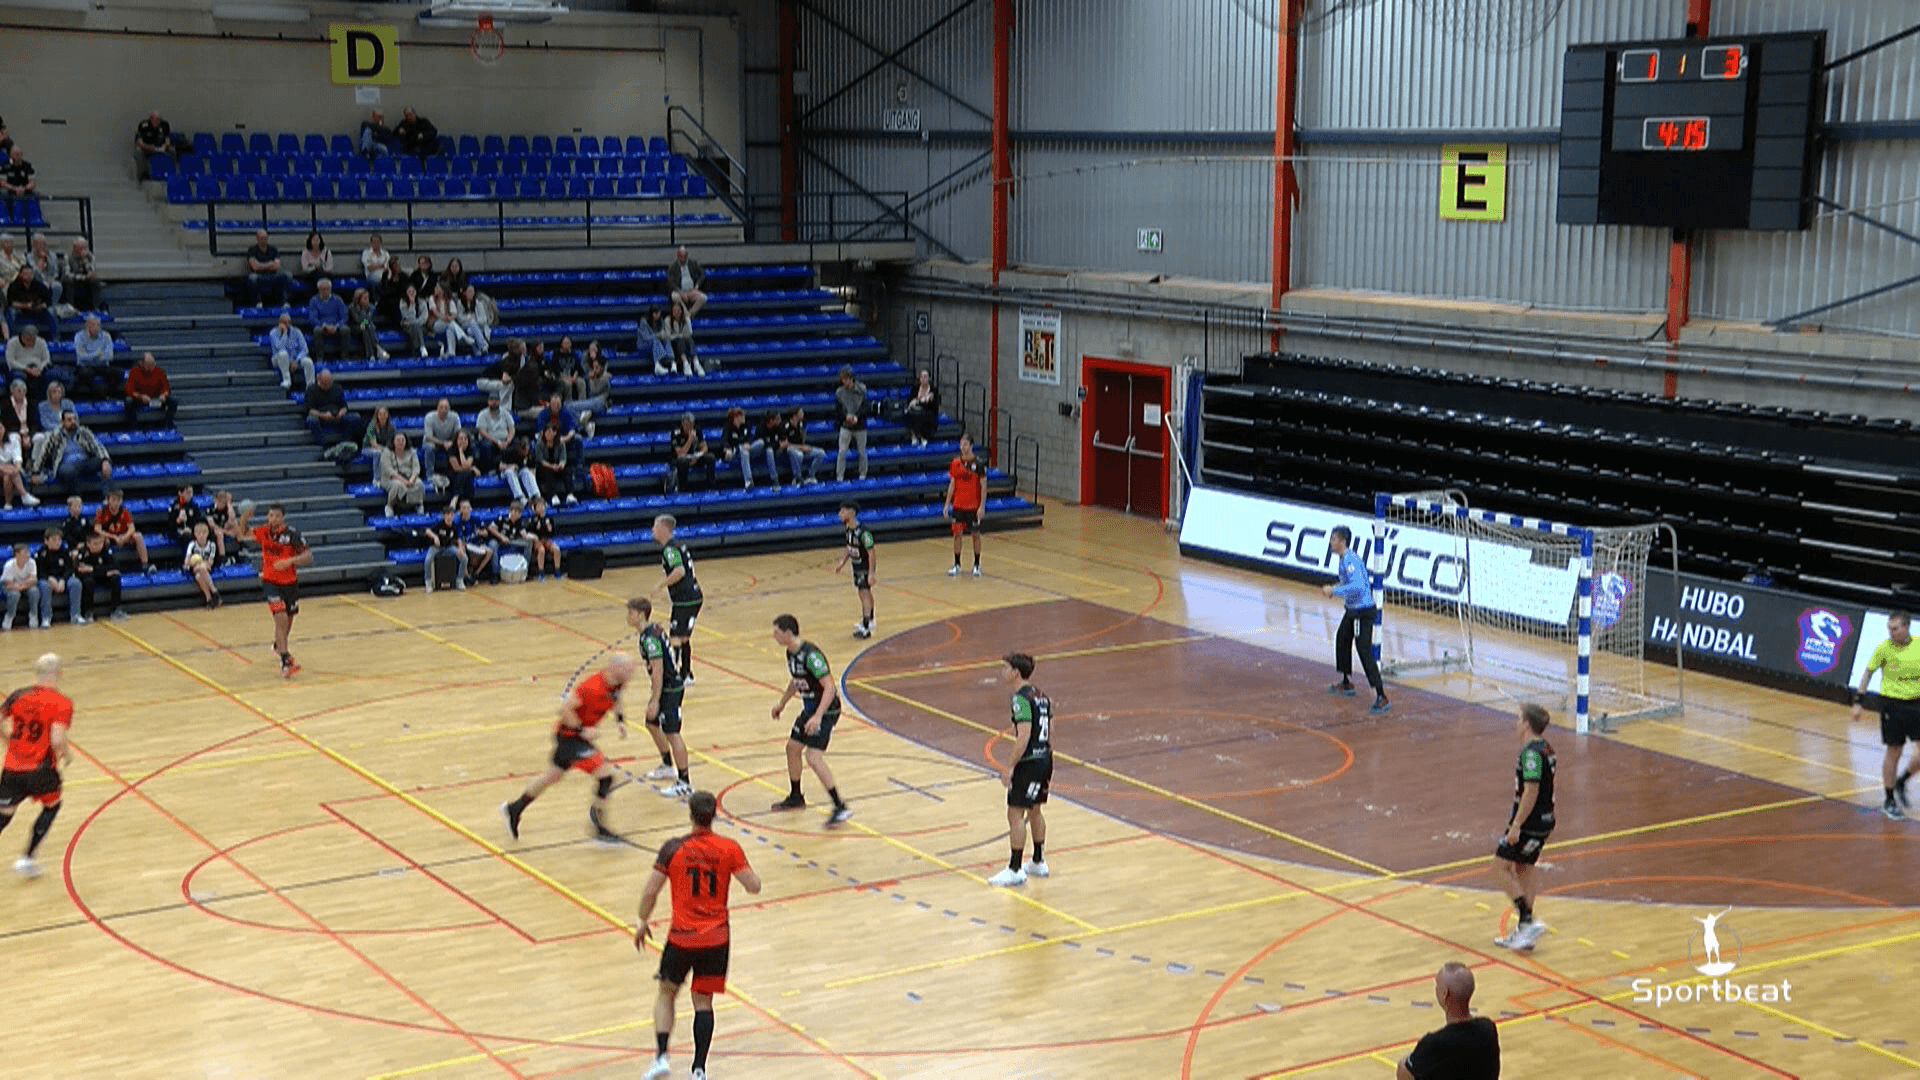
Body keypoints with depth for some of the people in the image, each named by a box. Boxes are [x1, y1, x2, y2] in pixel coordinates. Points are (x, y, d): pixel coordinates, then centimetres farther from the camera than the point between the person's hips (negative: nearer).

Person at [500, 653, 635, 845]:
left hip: (578, 734, 9)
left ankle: (515, 809, 38)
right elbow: (565, 708, -28)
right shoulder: (593, 687, -31)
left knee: (553, 775, 22)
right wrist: (581, 730, -24)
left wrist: (619, 719, 6)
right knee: (605, 772, -15)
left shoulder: (617, 684, -4)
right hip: (570, 735, -9)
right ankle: (600, 827, -6)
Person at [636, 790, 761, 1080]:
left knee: (667, 993, 19)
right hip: (717, 937, 1)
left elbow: (650, 892, -7)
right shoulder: (729, 849, -5)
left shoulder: (673, 849, -7)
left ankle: (661, 1056, 5)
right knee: (703, 1001, 11)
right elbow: (754, 886, -5)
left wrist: (643, 923, 9)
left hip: (682, 936, -1)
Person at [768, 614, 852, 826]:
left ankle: (841, 807, -14)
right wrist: (782, 703, 33)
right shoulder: (791, 653, 5)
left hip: (826, 710, -10)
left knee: (813, 756, -17)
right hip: (810, 708, 10)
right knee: (792, 747, 18)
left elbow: (829, 687, -28)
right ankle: (795, 798, 38)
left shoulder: (810, 655, -25)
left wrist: (817, 717, -35)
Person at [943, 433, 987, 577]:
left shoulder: (979, 464, -8)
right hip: (958, 505, 3)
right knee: (957, 533, 3)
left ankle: (976, 565, 16)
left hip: (974, 506, -3)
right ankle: (957, 565, 12)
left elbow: (983, 486, -7)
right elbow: (952, 484, 9)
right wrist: (947, 504, 4)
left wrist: (982, 506, -12)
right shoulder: (955, 464, 2)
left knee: (976, 534, 5)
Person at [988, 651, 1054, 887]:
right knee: (1034, 811, 20)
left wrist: (1010, 767, -18)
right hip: (1045, 760, 9)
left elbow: (1024, 737, -22)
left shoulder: (1021, 699, -17)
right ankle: (1039, 863, 29)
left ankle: (1015, 870, -1)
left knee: (1016, 814, -3)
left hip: (1029, 762, -9)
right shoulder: (1041, 696, 11)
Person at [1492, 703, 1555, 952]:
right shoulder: (1545, 748, 10)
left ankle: (1528, 921, -6)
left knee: (1500, 867, -2)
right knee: (1523, 870, 16)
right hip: (1544, 820, 10)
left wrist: (1516, 825, -23)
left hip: (1529, 821, -10)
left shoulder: (1531, 752, -20)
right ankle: (1523, 932, 20)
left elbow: (1531, 792, -25)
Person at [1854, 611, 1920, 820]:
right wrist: (1859, 700, -2)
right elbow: (1868, 672, 1)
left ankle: (1901, 782, 25)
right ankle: (1889, 801, 18)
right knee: (1893, 753, 4)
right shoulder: (1884, 648, -9)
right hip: (1893, 705, -3)